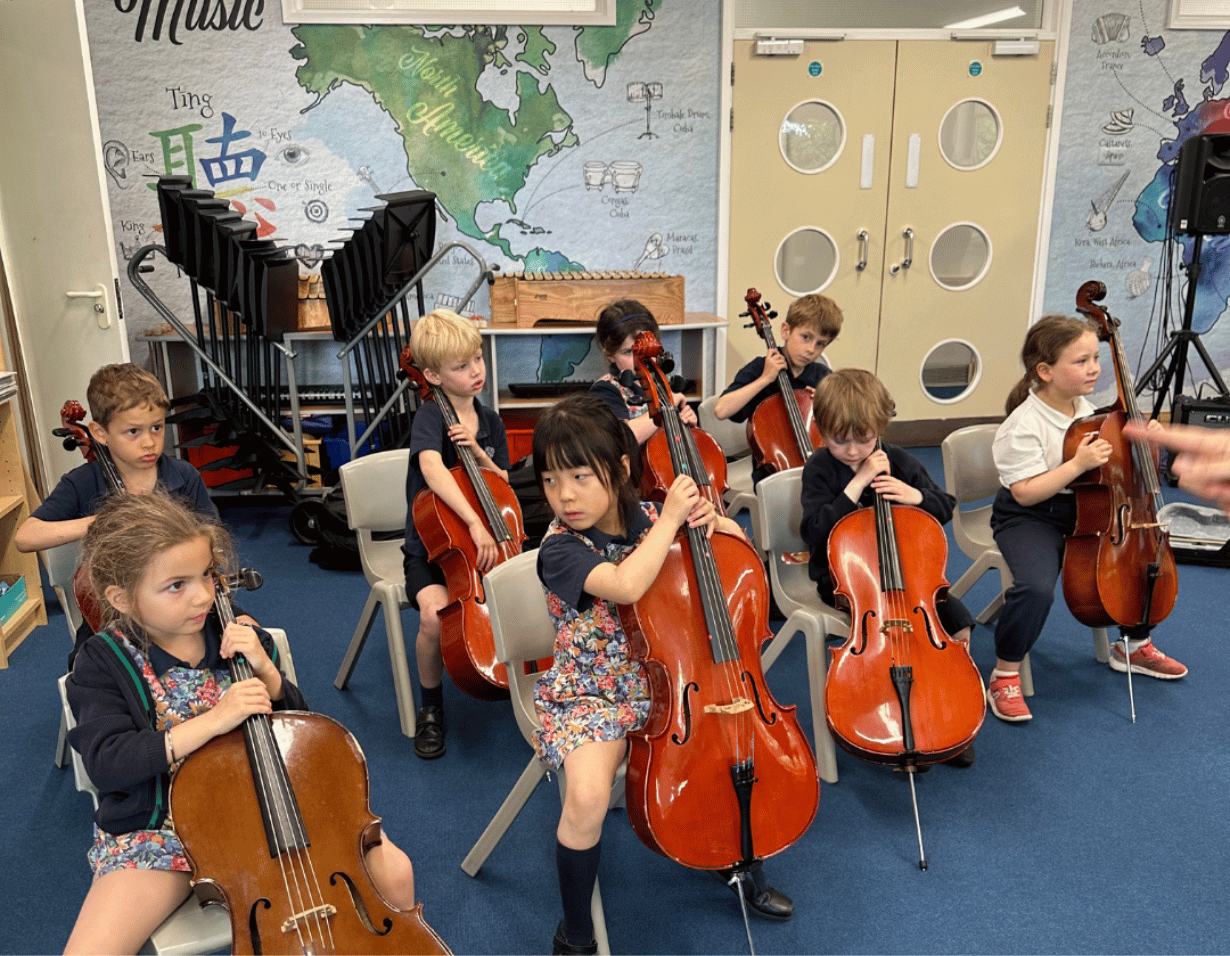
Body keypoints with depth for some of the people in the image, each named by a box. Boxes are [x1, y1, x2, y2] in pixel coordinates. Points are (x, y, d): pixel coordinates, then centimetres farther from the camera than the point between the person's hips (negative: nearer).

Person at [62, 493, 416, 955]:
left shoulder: (232, 633, -2)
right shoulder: (103, 663, -9)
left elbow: (293, 718, 4)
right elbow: (106, 762, -21)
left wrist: (265, 671, -17)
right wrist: (212, 721, -30)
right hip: (158, 829, -1)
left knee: (393, 871, -14)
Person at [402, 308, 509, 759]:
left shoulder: (490, 421, 6)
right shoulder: (430, 416, -13)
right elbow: (433, 469, -33)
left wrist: (477, 453, -11)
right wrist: (475, 523, -42)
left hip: (481, 545, 5)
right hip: (430, 546, -5)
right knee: (436, 611, -32)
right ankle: (430, 707, -4)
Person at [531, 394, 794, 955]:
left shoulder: (646, 521, -4)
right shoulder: (560, 550, -19)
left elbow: (738, 545, 10)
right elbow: (627, 584, -40)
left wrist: (712, 520, -13)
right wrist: (671, 518, -28)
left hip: (665, 682, 5)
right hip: (590, 695, -5)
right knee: (588, 796, -29)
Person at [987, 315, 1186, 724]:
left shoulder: (1085, 410, 3)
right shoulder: (1024, 425, -21)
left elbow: (1108, 465, 18)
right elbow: (1025, 493, -24)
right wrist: (1077, 464, -30)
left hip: (1084, 509, 8)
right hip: (1029, 517, -8)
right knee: (1036, 586, -34)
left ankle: (1135, 646, 26)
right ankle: (1005, 676, -12)